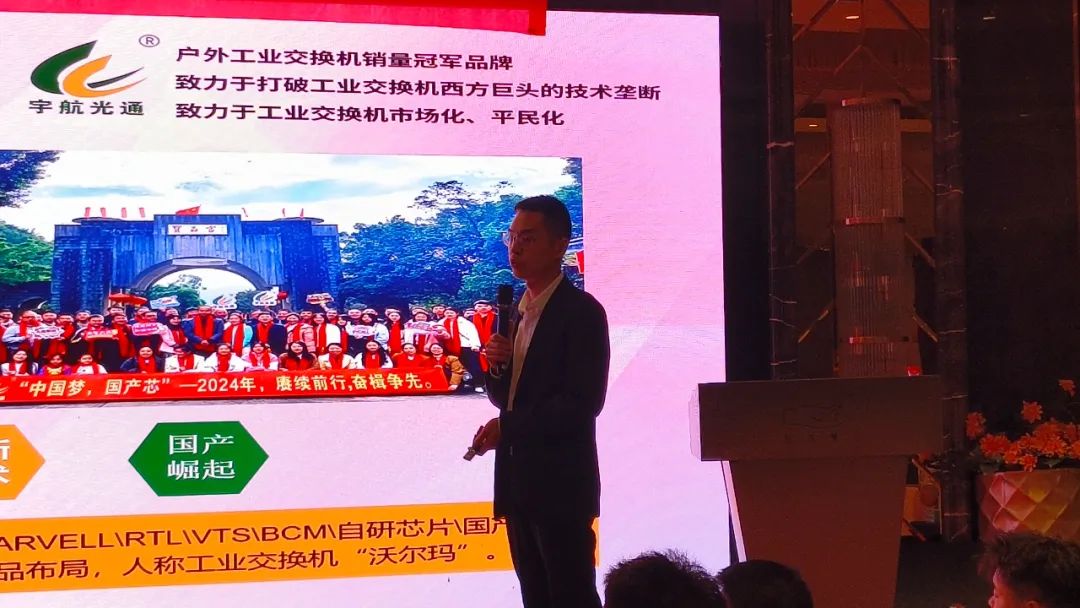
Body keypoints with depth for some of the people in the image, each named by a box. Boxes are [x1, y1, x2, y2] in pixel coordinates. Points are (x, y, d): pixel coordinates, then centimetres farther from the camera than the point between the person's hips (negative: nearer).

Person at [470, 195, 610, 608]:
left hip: (561, 484, -8)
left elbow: (583, 402, -18)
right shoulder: (517, 310, 15)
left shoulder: (581, 311, -10)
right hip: (519, 481, 8)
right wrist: (496, 366, -5)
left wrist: (507, 427, -16)